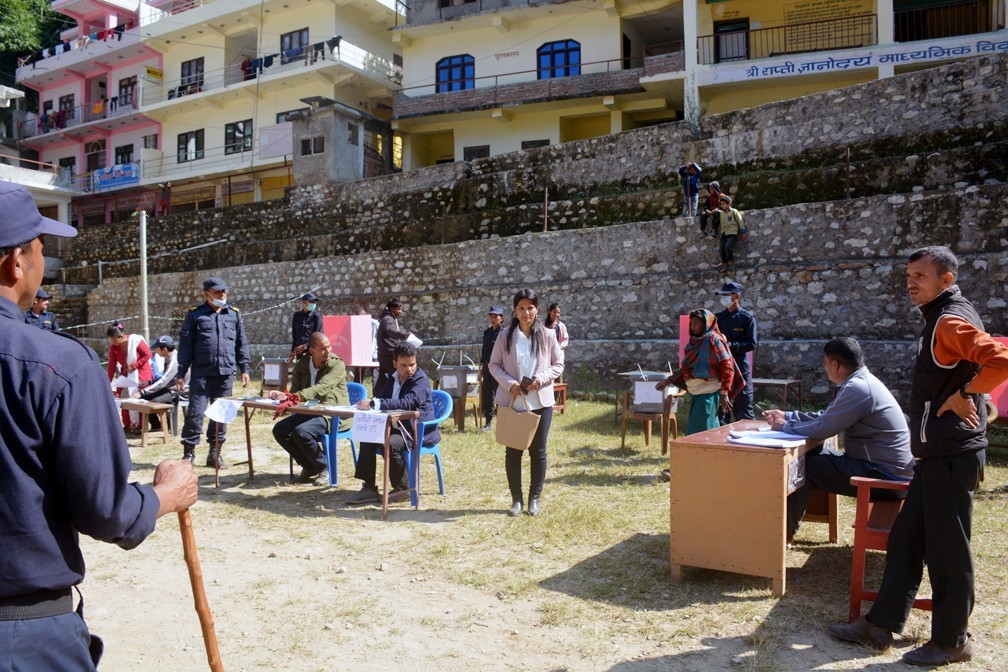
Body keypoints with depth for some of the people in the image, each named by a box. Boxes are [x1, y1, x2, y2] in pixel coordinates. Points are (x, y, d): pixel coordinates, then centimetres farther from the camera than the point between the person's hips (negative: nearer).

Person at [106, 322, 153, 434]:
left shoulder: (136, 340, -20)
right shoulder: (113, 347, -8)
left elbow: (148, 354, -13)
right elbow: (111, 365, -7)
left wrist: (134, 365, -19)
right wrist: (108, 382, -11)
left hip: (141, 375, -4)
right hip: (126, 376, 4)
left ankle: (139, 426, 4)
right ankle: (128, 425, 13)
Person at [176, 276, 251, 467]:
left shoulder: (234, 314, 11)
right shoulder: (195, 315, 3)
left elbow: (242, 344, 13)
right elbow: (185, 345, 3)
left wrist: (244, 369, 8)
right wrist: (181, 373, -1)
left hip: (226, 373, 3)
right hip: (201, 373, -3)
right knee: (195, 413, -4)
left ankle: (214, 454, 17)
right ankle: (189, 452, 9)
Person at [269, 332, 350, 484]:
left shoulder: (337, 364, -12)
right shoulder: (302, 365, 7)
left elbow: (320, 389, -25)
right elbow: (295, 391, 2)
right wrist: (283, 395, -22)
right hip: (310, 412, 7)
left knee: (301, 432, -29)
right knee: (279, 429, -11)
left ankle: (324, 467, -4)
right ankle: (309, 467, 5)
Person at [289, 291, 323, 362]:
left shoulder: (316, 316, -4)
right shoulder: (297, 316, 9)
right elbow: (294, 335, 15)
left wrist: (304, 346, -13)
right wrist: (293, 351, 9)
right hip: (299, 352, 4)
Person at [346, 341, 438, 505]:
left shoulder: (421, 381, -16)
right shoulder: (390, 378, 11)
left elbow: (408, 403, -33)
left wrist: (374, 404, -38)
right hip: (397, 426, 8)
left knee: (391, 443, -31)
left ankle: (403, 488, -9)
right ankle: (369, 488, -7)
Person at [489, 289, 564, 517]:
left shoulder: (548, 335, -1)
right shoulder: (505, 336, 0)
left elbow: (558, 365, 2)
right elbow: (494, 364, 2)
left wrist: (541, 379, -16)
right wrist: (509, 383, -14)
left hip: (540, 402, 0)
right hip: (511, 402, 0)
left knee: (538, 451, 8)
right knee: (512, 451, 7)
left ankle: (534, 498, 22)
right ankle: (516, 499, 20)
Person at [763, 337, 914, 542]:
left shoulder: (857, 388, -23)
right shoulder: (862, 381, 10)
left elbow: (822, 429, -24)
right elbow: (827, 417, 17)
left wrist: (786, 426, -8)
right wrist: (788, 415, 16)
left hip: (886, 476, -10)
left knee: (805, 466, -10)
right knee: (812, 455, 11)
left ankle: (784, 532, 3)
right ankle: (790, 520, 15)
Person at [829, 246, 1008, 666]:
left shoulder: (951, 320, -16)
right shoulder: (940, 319, 15)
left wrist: (963, 396, -20)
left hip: (951, 455, -10)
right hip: (936, 454, 10)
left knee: (947, 551, 3)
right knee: (905, 541, 13)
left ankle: (951, 641, 19)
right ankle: (880, 626, 22)